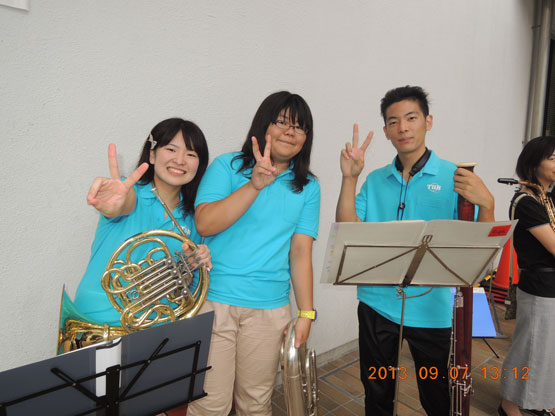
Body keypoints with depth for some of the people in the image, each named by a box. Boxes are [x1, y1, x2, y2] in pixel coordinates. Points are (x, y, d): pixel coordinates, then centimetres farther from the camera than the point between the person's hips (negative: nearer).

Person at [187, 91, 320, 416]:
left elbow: (301, 251, 4)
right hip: (214, 300, -2)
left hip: (270, 309, 2)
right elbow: (204, 223, -14)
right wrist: (255, 185, -22)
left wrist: (306, 312, 0)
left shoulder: (308, 187, 7)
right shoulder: (228, 166, 0)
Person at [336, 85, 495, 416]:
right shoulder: (375, 181, 3)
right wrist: (349, 178, -13)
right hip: (377, 304, 3)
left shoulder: (455, 178, -6)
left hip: (431, 309, -2)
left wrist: (485, 203, -27)